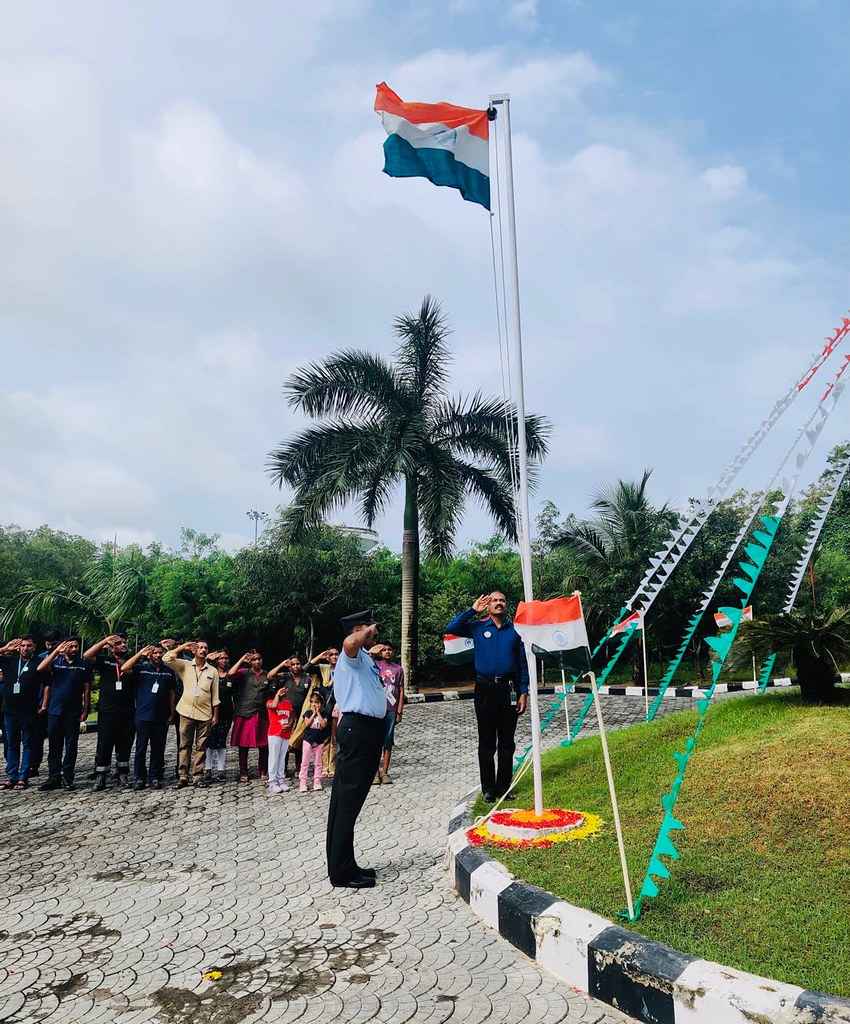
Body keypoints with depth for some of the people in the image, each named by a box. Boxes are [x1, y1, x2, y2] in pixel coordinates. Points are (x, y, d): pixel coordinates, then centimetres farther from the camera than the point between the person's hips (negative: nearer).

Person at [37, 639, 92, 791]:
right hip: (54, 710, 1)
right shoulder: (56, 661, 4)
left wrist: (85, 710, -1)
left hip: (73, 711, -1)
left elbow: (87, 688, 3)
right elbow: (40, 669, -15)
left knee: (71, 746, 4)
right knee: (54, 746, 6)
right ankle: (54, 777, 15)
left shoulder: (83, 665, 3)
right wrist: (56, 651, -19)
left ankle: (67, 778, 12)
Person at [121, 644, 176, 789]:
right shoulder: (141, 668, 2)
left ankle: (155, 777, 15)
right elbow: (124, 669, -15)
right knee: (141, 748, 2)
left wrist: (172, 713, 10)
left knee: (158, 749, 6)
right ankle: (140, 778, 12)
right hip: (143, 716, -2)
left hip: (161, 717, 2)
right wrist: (140, 654, -14)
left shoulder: (169, 671, 10)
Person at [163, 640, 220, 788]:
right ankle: (183, 776, 9)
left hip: (205, 714, 1)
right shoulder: (185, 666, 5)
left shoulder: (213, 671, 7)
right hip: (187, 713, -1)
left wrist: (215, 715, 4)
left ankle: (198, 776, 11)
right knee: (185, 745, 3)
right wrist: (182, 647, -7)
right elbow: (166, 659, -9)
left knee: (200, 747, 5)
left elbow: (215, 696, 7)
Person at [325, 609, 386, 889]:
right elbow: (350, 642, -40)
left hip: (366, 730, 10)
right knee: (347, 801, -4)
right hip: (358, 729, -10)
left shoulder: (364, 659, 20)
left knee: (346, 800, 14)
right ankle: (342, 872, 3)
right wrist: (368, 630, -29)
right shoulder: (353, 655, -13)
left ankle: (342, 865, 22)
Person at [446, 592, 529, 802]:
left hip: (508, 690, 1)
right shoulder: (478, 627, 6)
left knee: (507, 743, 8)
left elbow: (522, 664, 8)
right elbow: (451, 628, -6)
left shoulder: (514, 630, 8)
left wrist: (523, 692, 1)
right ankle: (488, 789, 13)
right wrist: (473, 610, -5)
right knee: (487, 743, 4)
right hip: (485, 690, -1)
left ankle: (503, 787, 18)